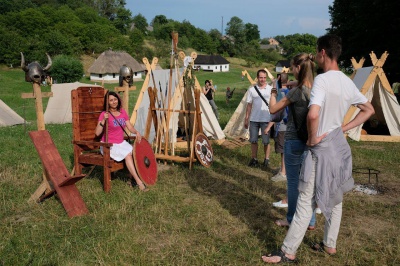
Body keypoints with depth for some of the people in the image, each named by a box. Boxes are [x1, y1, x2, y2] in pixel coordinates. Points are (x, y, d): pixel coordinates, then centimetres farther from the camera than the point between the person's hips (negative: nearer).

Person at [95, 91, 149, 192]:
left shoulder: (122, 112, 7)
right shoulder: (104, 114, -11)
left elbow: (130, 127, 7)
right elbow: (97, 133, -17)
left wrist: (137, 132, -13)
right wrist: (103, 120, -29)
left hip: (121, 142, 6)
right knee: (128, 154, -27)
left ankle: (132, 179, -10)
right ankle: (138, 181, -23)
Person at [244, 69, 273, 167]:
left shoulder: (270, 89, -3)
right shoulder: (252, 89, 3)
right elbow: (249, 105, 7)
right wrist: (246, 118, 5)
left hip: (266, 119, -2)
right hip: (254, 119, 2)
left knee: (266, 141, 4)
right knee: (253, 140, 7)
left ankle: (266, 159, 17)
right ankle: (254, 159, 18)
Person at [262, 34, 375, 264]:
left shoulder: (322, 80, -18)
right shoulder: (348, 82, 6)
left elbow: (313, 115, -33)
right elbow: (369, 110, 18)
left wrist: (312, 138, -16)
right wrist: (344, 128, 10)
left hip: (321, 149, -8)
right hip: (340, 146, 8)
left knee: (306, 201, -2)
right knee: (335, 198, 17)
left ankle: (288, 252, 6)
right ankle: (330, 245, 32)